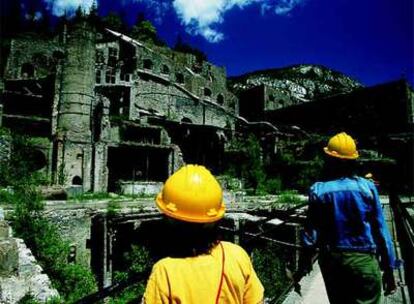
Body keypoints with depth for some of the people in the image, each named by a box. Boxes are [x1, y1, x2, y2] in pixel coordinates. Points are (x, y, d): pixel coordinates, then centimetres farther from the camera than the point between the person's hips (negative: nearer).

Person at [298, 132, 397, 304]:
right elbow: (380, 229, -6)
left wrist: (305, 259, 5)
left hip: (332, 259, 1)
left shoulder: (318, 190, -11)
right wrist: (388, 268, 4)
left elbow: (311, 231, -8)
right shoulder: (367, 187, -10)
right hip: (364, 260, -1)